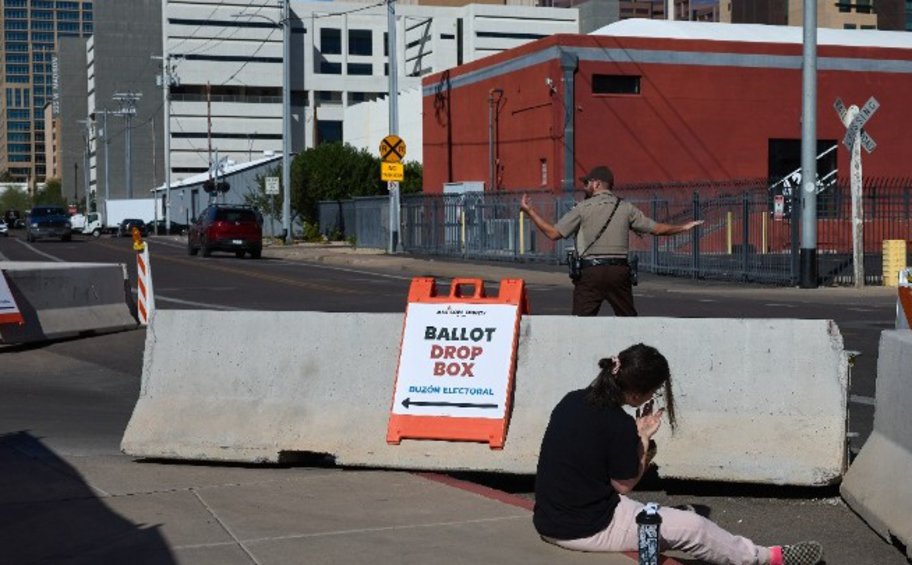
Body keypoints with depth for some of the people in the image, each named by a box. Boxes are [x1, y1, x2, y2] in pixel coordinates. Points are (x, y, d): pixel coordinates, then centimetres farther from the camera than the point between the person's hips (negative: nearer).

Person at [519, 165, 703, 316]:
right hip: (619, 270, 3)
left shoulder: (583, 208, 1)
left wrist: (529, 211, 7)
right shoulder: (625, 207, 10)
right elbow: (656, 228, 14)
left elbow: (553, 233, -2)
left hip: (590, 271, -3)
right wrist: (683, 227, 30)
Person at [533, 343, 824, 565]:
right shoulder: (619, 425, -22)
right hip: (587, 531, -8)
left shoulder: (571, 401, 0)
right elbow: (624, 485, -10)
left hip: (547, 521, 8)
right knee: (691, 527, 5)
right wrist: (643, 439, -2)